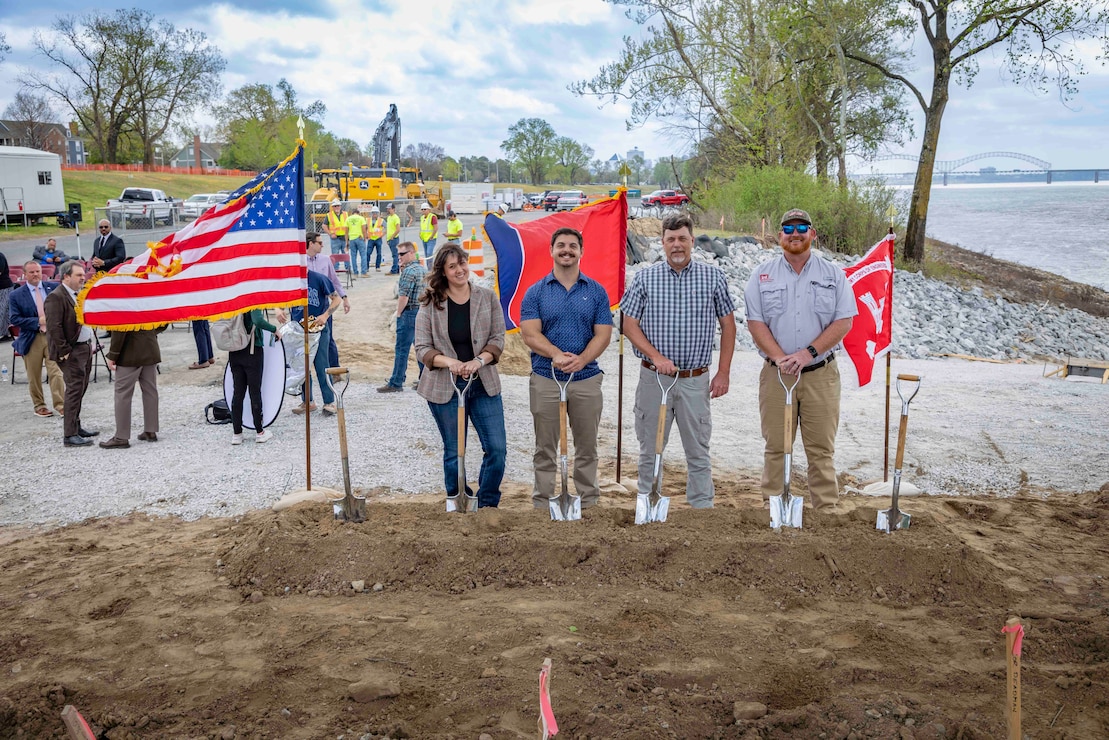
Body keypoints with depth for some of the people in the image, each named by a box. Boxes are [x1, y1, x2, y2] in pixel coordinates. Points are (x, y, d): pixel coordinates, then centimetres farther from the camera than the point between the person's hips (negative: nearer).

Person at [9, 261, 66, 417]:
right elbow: (15, 319, -5)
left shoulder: (54, 288, 3)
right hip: (31, 338, 0)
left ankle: (61, 405, -2)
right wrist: (37, 322, -14)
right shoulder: (16, 295, 0)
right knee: (34, 376, 8)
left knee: (56, 372, -6)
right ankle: (39, 407, 21)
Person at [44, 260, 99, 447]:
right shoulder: (55, 298, -15)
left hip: (85, 349, 9)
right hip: (71, 352, -9)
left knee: (81, 389, 16)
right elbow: (54, 328, -19)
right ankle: (69, 435, -2)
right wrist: (64, 351, -19)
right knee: (74, 391, -7)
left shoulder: (80, 295, 13)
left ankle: (76, 426, 28)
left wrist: (90, 343, 15)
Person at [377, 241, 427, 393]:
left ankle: (396, 383, -2)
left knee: (402, 349, -5)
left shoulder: (409, 270, -14)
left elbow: (403, 296, -17)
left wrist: (398, 314, -9)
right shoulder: (424, 269, 13)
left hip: (410, 312, -9)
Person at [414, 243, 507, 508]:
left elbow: (498, 338, 0)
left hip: (484, 385, 1)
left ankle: (487, 503, 18)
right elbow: (422, 348, -4)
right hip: (445, 387, -1)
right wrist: (449, 362, -22)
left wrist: (479, 360, -18)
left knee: (497, 448, -1)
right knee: (454, 453, 9)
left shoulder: (488, 297, 2)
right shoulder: (430, 304, -3)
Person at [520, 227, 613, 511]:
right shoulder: (536, 292, 3)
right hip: (545, 379, -1)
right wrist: (557, 354, -26)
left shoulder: (596, 291, 5)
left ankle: (589, 501, 19)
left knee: (587, 449, 9)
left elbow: (603, 335, -2)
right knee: (545, 450, 7)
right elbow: (530, 334, -7)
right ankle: (542, 504, 14)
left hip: (587, 380, 1)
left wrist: (580, 360, -20)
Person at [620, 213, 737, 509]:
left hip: (695, 380, 0)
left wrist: (723, 373, 1)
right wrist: (656, 357, -12)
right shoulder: (645, 278, 2)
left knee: (698, 452, 7)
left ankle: (702, 505, 16)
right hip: (653, 379, 0)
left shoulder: (713, 277, 3)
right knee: (650, 451, 8)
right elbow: (630, 325, 2)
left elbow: (727, 324, 6)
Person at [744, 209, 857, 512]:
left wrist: (808, 353, -14)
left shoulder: (833, 274, 6)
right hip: (775, 374, 1)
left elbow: (844, 322, -2)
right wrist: (780, 357, -14)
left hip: (821, 373, 0)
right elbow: (755, 322, 0)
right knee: (776, 447, 5)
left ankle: (826, 511, 9)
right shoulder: (762, 275, 7)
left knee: (821, 448, 2)